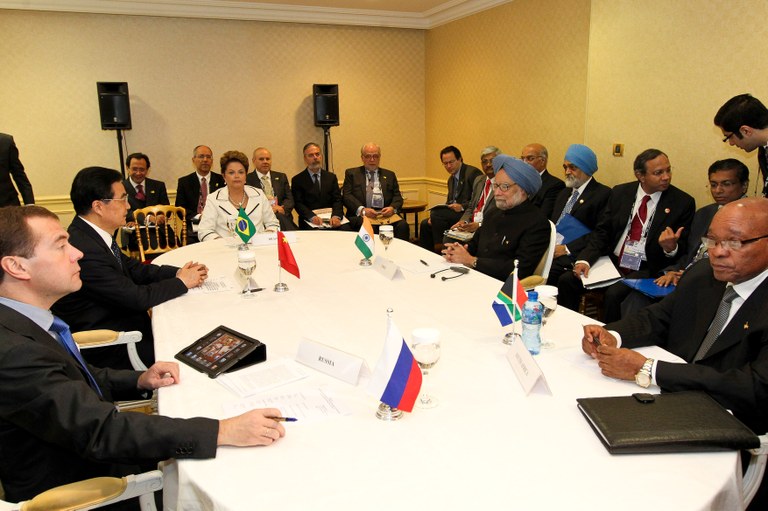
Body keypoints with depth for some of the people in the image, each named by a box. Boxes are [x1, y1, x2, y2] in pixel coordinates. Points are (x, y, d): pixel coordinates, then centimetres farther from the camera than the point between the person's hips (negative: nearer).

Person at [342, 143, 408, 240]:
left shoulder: (389, 175, 23)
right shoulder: (352, 173, 15)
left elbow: (397, 196, 16)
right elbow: (347, 196, 4)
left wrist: (393, 208, -8)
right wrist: (362, 210, -14)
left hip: (386, 214, 3)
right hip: (360, 215, -2)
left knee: (403, 225, -28)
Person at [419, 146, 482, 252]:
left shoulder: (473, 172, -9)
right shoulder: (451, 178, 19)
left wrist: (462, 207, -25)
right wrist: (434, 217, 2)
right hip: (454, 213, 9)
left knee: (436, 214, -25)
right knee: (425, 224, 1)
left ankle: (441, 249, -13)